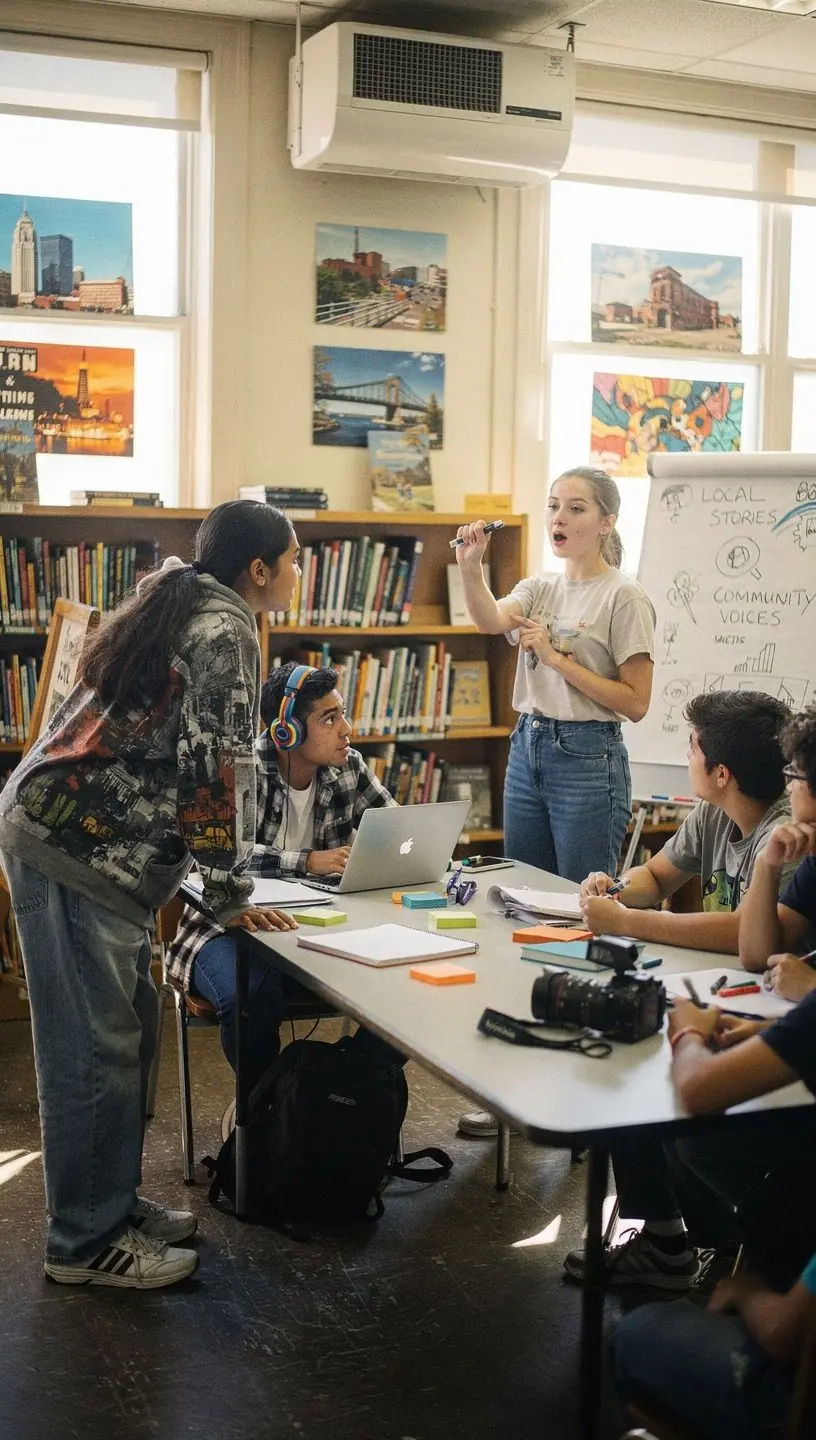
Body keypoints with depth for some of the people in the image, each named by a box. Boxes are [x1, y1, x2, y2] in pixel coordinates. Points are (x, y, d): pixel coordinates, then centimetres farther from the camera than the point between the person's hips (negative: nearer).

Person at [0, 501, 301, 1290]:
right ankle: (86, 1240, 8)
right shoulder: (225, 629, -10)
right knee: (96, 1046, -2)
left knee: (125, 1032, 15)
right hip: (77, 848, -10)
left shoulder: (176, 607, 19)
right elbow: (219, 766, -16)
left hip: (93, 844, 10)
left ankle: (114, 1202, 26)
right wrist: (231, 894, -7)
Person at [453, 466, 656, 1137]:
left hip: (589, 760, -7)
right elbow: (492, 621, -11)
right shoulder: (539, 588, 11)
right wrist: (471, 569, -29)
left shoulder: (625, 598, -7)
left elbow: (636, 702, -11)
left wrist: (558, 657, -15)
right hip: (528, 750, 7)